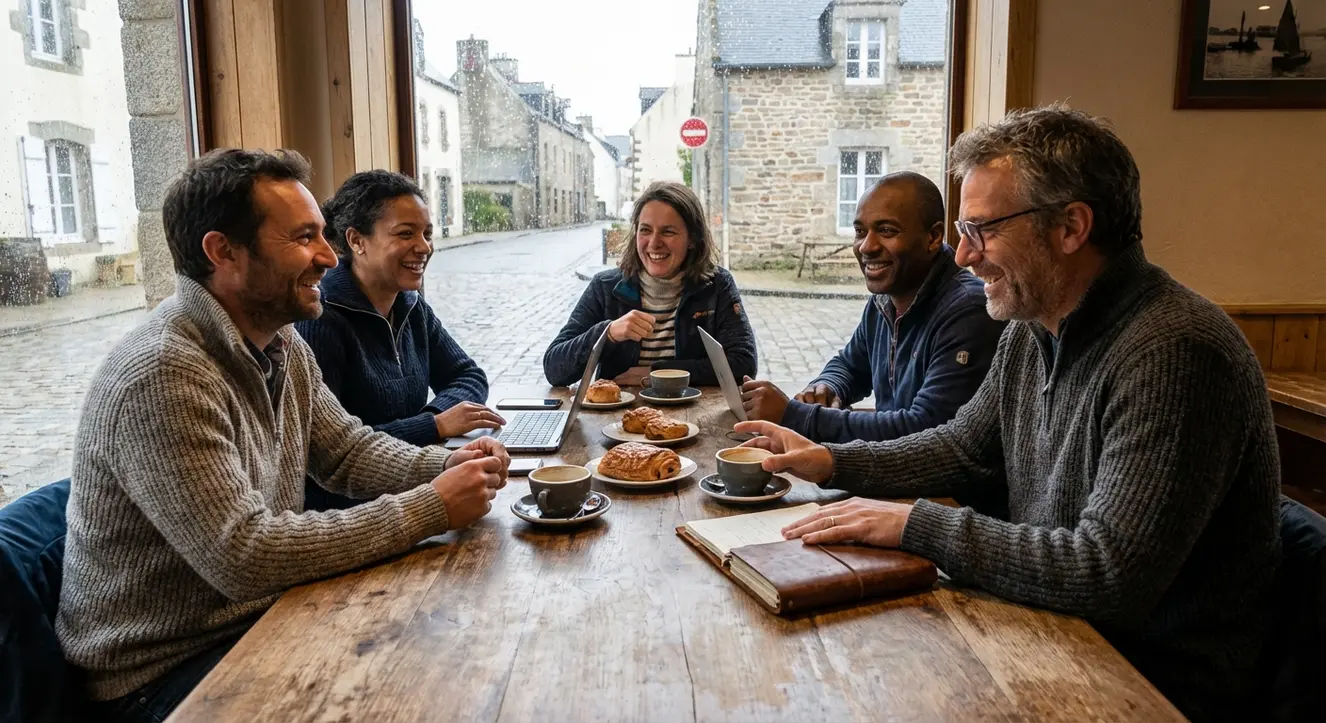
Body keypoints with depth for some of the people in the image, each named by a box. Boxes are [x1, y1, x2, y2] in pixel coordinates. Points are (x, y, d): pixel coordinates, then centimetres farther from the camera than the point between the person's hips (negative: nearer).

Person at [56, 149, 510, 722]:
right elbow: (243, 557, -31)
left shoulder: (282, 344, 1)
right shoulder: (162, 377, -28)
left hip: (263, 614, 8)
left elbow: (345, 448, 9)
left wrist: (447, 466, -10)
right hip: (167, 669, -7)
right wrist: (430, 509, -27)